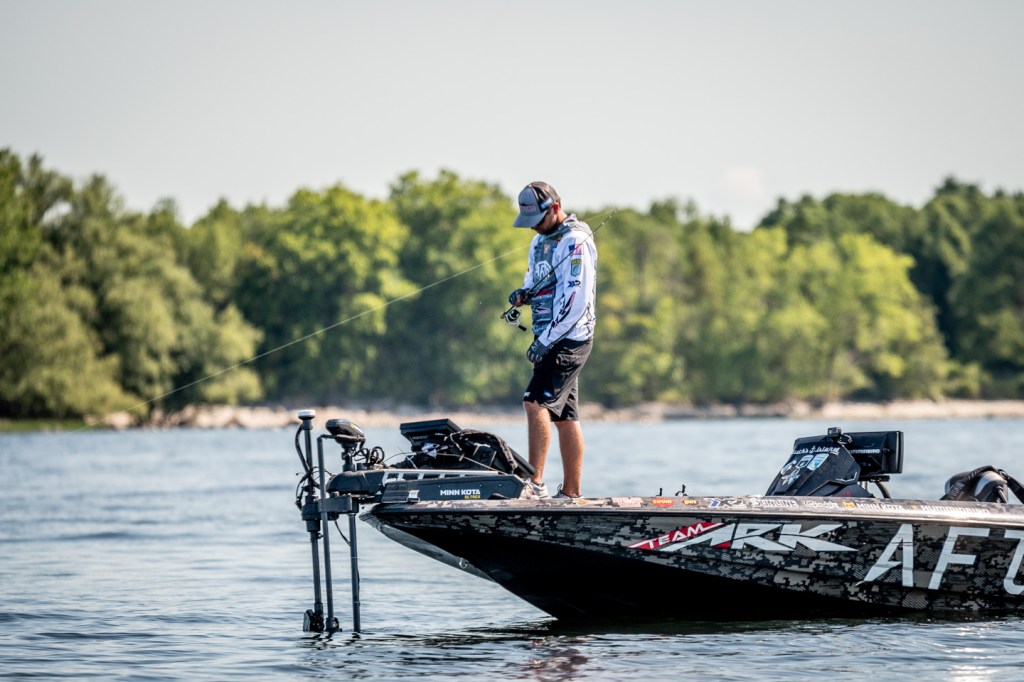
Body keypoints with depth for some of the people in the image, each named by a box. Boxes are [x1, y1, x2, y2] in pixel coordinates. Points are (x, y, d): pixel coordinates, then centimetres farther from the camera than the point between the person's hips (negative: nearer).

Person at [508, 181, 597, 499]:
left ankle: (535, 483, -22)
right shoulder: (540, 241, 16)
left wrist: (545, 341, -20)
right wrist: (523, 294, 2)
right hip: (550, 339, 9)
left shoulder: (575, 242, -13)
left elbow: (577, 300, -20)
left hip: (569, 339, -9)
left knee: (536, 401, -20)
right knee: (565, 416, 9)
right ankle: (571, 492, 12)